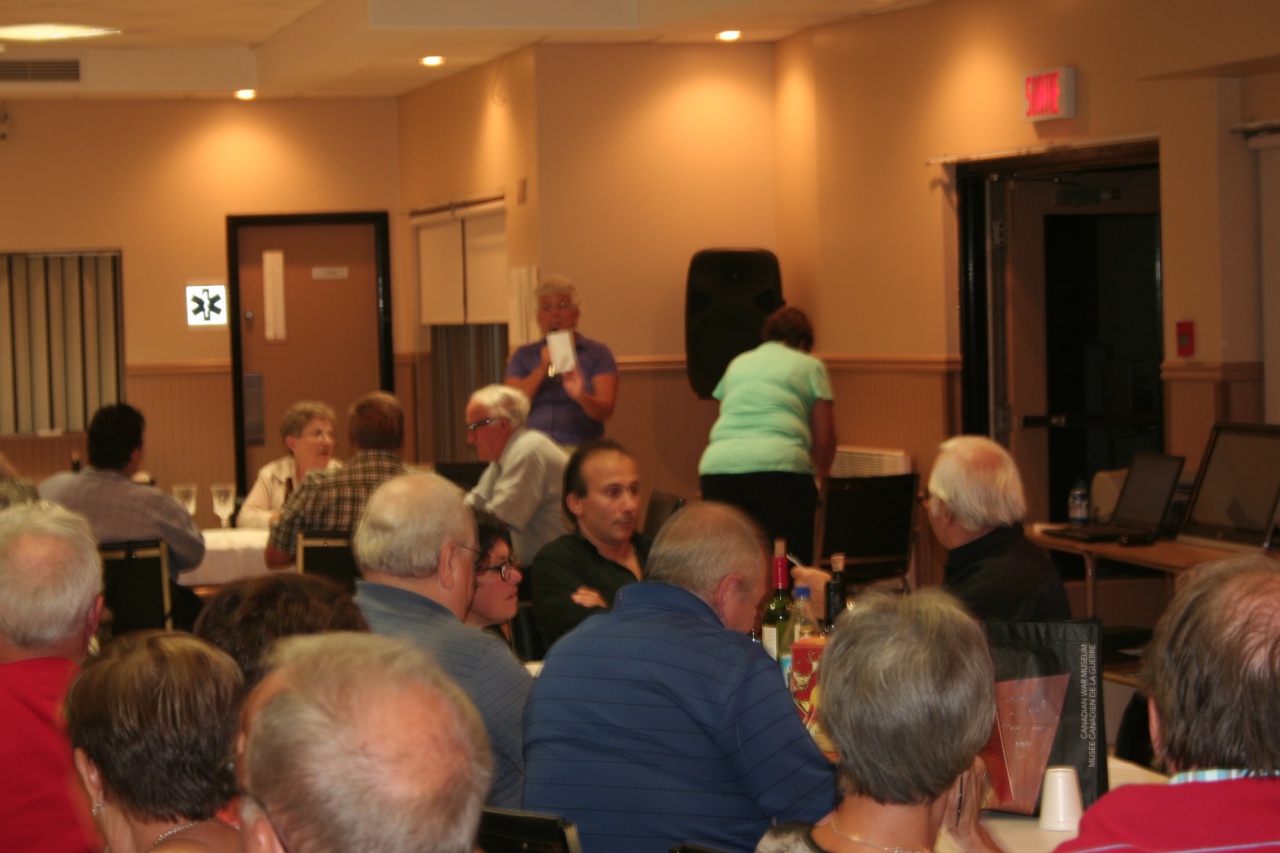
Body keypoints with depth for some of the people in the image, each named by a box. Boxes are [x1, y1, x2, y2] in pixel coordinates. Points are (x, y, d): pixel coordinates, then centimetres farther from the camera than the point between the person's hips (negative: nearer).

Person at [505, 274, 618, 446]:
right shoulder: (523, 356, 14)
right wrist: (542, 369, -9)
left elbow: (605, 411, -2)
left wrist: (580, 396, -23)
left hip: (581, 449, -1)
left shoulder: (597, 353, 8)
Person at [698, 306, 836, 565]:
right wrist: (822, 475, 31)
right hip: (778, 465, -4)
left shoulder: (737, 364, 27)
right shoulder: (810, 366, 14)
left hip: (716, 467, 4)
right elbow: (824, 439, 11)